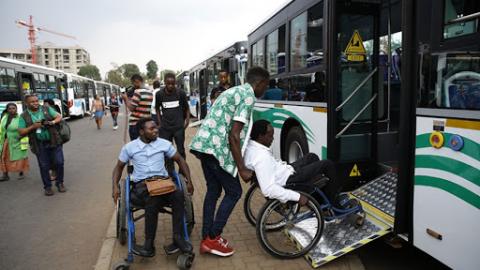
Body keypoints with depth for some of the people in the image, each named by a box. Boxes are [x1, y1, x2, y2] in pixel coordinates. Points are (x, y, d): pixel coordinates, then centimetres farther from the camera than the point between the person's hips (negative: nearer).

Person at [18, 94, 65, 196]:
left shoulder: (47, 109, 3)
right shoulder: (24, 116, 1)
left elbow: (59, 117, 4)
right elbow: (21, 132, -1)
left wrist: (52, 122, -16)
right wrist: (33, 127, -17)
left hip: (54, 141, 1)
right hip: (40, 145, -1)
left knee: (59, 162, 2)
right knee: (44, 166, 5)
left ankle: (60, 183, 20)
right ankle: (47, 187, 19)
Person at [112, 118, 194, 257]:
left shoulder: (164, 143, 7)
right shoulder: (129, 147, 6)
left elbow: (180, 160, 14)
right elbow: (119, 167, 16)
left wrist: (189, 181, 4)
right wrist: (115, 186, -1)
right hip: (142, 183, -2)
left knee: (179, 195, -32)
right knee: (153, 201, -37)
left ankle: (178, 237, -23)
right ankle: (149, 245, -25)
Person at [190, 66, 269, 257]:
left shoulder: (235, 91, 22)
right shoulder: (248, 96, -7)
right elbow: (233, 136, -15)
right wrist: (242, 168, -11)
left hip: (204, 143, 9)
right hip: (216, 147, -9)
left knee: (213, 190, 16)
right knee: (234, 192, 4)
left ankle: (207, 239, 23)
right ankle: (213, 239, 9)